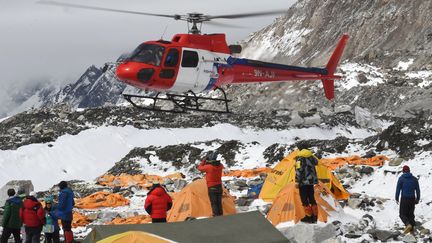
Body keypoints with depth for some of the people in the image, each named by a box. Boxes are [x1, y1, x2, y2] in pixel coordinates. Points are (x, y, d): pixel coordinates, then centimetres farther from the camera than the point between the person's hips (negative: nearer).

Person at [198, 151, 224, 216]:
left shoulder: (208, 167, -19)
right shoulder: (220, 166, -4)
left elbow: (200, 168, -2)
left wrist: (204, 160, 6)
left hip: (212, 188, -6)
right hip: (219, 186, 6)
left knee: (214, 203, -3)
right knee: (219, 203, 13)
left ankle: (216, 216, -8)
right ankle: (221, 215, 17)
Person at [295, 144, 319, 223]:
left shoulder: (299, 158, -10)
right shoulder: (311, 156, 8)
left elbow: (298, 170, -16)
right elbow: (316, 162, 29)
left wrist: (297, 182, -14)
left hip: (303, 181, -6)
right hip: (311, 181, 6)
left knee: (304, 199, 0)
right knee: (312, 198, 12)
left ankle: (308, 216, -2)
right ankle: (314, 217, 14)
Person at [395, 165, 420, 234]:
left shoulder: (401, 178, -5)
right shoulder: (414, 179, 4)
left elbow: (398, 189, -7)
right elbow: (418, 190, 5)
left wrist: (397, 198, 3)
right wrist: (418, 199, 14)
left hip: (404, 199, -3)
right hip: (412, 199, 4)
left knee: (402, 214, 2)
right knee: (411, 214, 15)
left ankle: (408, 225, -24)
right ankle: (412, 228, 10)